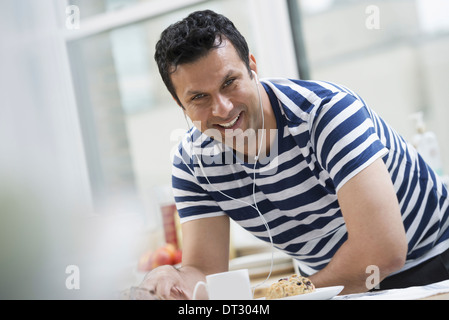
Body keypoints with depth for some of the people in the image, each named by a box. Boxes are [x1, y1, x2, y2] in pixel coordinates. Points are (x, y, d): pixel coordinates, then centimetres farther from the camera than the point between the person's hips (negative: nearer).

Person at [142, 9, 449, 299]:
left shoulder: (328, 110, -27)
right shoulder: (192, 163, -11)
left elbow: (383, 250, -31)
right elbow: (205, 271, -12)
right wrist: (177, 281, -34)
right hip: (328, 284, 3)